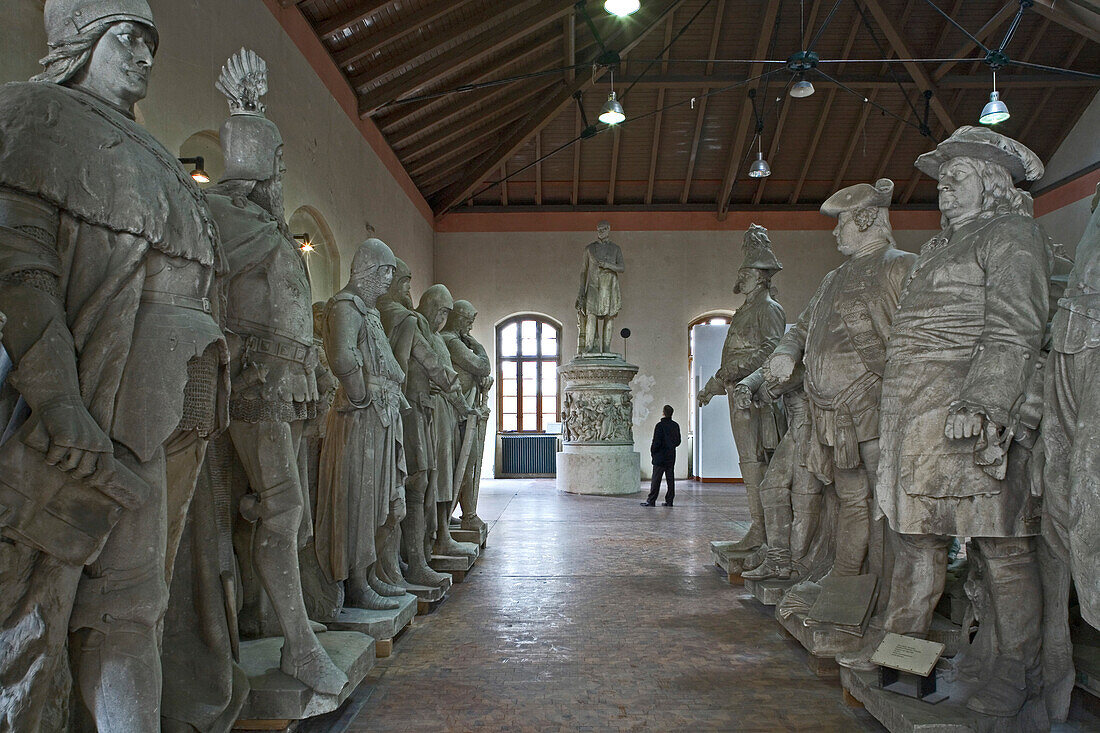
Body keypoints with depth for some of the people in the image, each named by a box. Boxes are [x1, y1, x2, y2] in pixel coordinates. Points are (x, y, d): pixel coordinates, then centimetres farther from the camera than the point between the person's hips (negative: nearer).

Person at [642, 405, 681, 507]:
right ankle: (669, 501, 10)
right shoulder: (675, 426, 7)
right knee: (670, 479, 8)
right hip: (671, 457, 6)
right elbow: (678, 441, 13)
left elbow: (657, 441, -16)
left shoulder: (660, 425, -14)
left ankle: (651, 500, -1)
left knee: (656, 479, -3)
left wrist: (652, 451, -2)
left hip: (660, 457, -6)